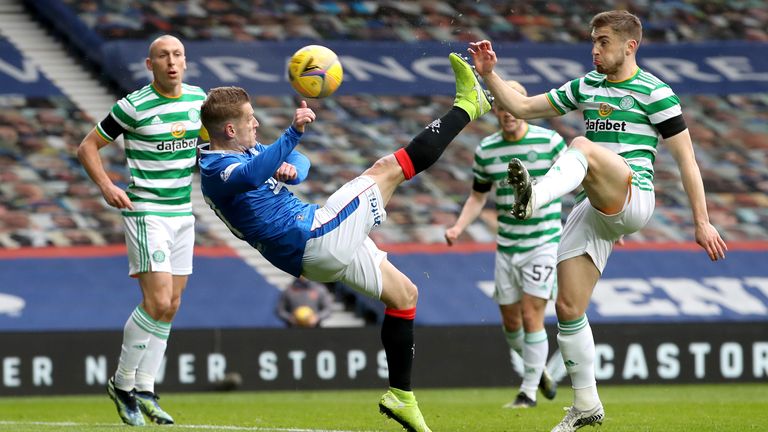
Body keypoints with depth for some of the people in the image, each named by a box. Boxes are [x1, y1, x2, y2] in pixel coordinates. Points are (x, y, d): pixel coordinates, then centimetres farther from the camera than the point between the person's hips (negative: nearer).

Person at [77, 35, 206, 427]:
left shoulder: (198, 99, 6)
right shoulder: (134, 106, -12)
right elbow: (87, 147, -4)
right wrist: (106, 186, -16)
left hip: (183, 213, 7)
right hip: (146, 213, -6)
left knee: (170, 306, 7)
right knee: (158, 302, -16)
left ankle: (144, 390, 15)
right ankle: (123, 383, 0)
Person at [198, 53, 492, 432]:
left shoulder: (244, 150, 14)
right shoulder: (216, 171, -17)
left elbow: (299, 163, 22)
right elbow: (251, 175, -41)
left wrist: (291, 170, -4)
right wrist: (294, 131, -53)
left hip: (321, 250, 10)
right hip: (314, 238, -10)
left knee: (404, 294, 18)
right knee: (387, 168, -7)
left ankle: (400, 395, 21)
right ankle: (466, 107, 7)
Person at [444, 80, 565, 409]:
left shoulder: (549, 141, -8)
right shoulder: (485, 151, 2)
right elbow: (478, 196, 15)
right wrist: (458, 228, 0)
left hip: (543, 242, -4)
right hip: (506, 245, 4)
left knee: (532, 317, -10)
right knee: (510, 322, 8)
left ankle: (529, 391, 1)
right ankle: (538, 368, 36)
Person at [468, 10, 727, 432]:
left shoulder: (654, 92, -2)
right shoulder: (586, 87, 17)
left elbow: (686, 159, -2)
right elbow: (523, 107, 22)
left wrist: (702, 222, -5)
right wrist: (489, 75, 6)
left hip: (632, 199, -7)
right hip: (595, 211, 7)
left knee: (582, 146, -34)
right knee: (567, 308, 0)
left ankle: (534, 198, -63)